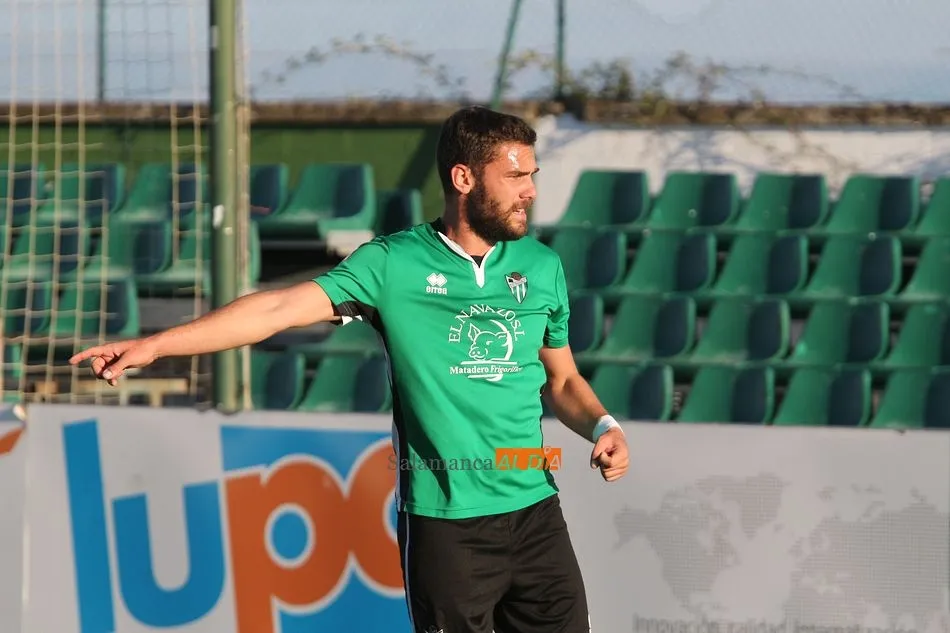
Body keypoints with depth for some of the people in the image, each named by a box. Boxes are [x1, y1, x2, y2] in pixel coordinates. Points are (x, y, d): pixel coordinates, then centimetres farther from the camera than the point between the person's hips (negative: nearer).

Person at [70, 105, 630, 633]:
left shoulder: (542, 266, 9)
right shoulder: (393, 264, -5)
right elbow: (280, 309, -12)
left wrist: (603, 427, -2)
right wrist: (154, 345, -20)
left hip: (534, 513, 4)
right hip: (443, 520, -4)